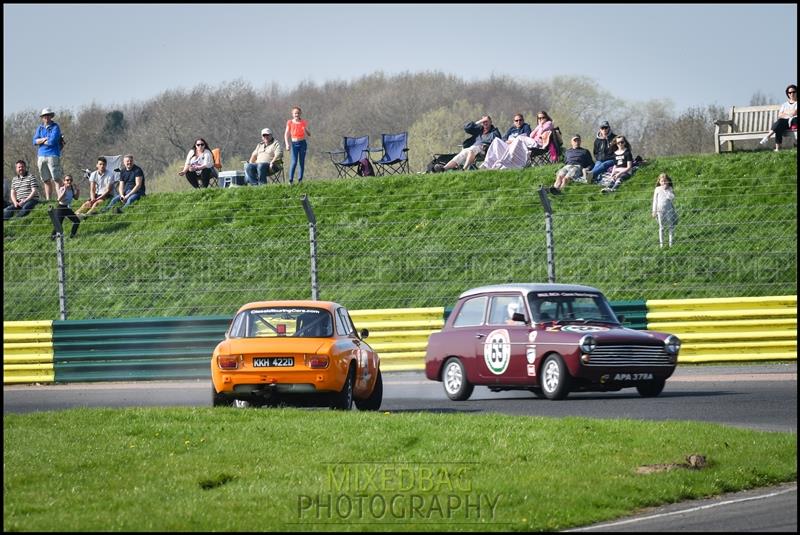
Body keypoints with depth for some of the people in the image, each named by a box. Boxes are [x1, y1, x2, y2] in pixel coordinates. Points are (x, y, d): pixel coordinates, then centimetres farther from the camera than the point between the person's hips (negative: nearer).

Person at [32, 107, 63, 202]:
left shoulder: (55, 127, -1)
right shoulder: (40, 128, 16)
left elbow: (53, 141, -13)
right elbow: (35, 141, 6)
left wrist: (41, 141, 1)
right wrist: (44, 139, -9)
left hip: (52, 155, -6)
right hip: (41, 156, 6)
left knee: (56, 179, -11)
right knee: (46, 180, 8)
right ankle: (47, 200, 11)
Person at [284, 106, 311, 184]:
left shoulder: (304, 122, 3)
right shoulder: (290, 123, 1)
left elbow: (309, 134, 2)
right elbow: (286, 134, 0)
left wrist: (306, 130, -19)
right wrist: (287, 144, -12)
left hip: (303, 143, 2)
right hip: (294, 143, -2)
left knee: (302, 162, 3)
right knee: (294, 162, -12)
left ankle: (300, 179, 8)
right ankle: (290, 180, -12)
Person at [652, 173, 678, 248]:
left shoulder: (670, 189, 1)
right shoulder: (657, 189, 2)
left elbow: (672, 197, -14)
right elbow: (655, 200, 5)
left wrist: (666, 190, -16)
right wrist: (654, 211, 4)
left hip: (669, 210, 0)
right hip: (660, 210, 0)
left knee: (671, 226, 2)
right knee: (661, 227, 5)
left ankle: (671, 242, 11)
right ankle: (661, 243, 10)